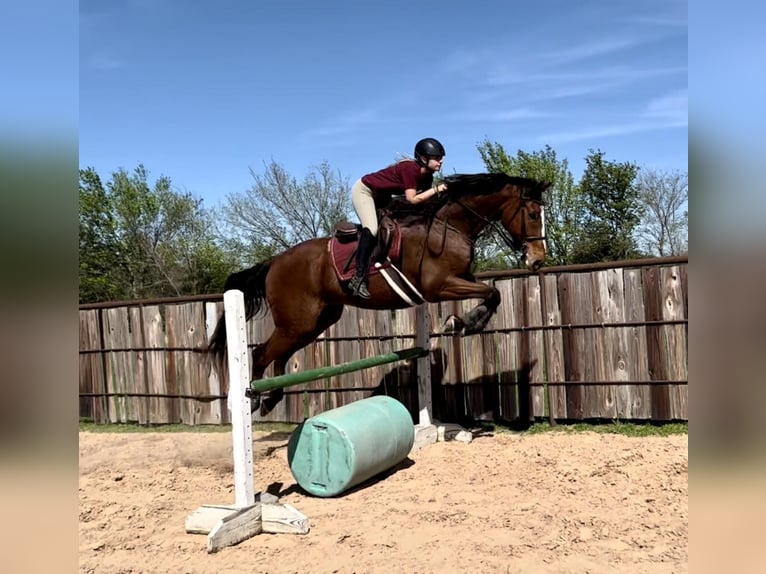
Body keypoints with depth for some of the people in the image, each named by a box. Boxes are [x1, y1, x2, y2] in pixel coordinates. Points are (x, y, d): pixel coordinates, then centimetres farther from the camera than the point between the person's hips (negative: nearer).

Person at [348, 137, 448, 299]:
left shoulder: (427, 177, -2)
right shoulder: (410, 168, -28)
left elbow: (424, 199, -1)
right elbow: (412, 199, -32)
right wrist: (436, 189, -28)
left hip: (381, 196, 11)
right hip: (363, 190, -11)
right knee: (372, 229, -27)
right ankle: (358, 278, -29)